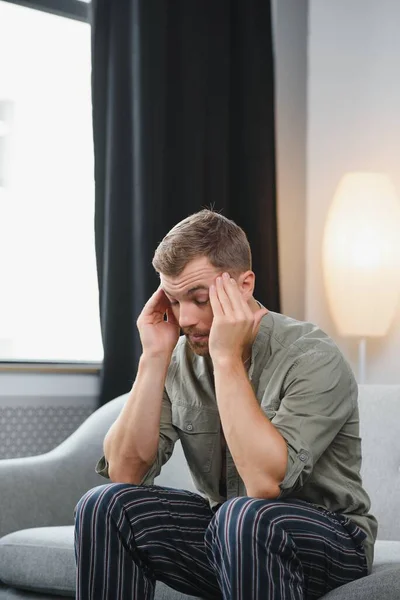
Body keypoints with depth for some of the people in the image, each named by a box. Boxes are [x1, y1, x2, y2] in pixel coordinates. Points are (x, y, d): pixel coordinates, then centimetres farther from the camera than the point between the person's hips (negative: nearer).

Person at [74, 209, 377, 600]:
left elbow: (265, 482, -31)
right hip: (225, 537, 5)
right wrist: (154, 357, -17)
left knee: (243, 517, -36)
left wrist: (227, 358, -29)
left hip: (325, 541, -5)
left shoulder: (312, 358, -19)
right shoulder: (179, 359, -3)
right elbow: (124, 472, -11)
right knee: (104, 506, -14)